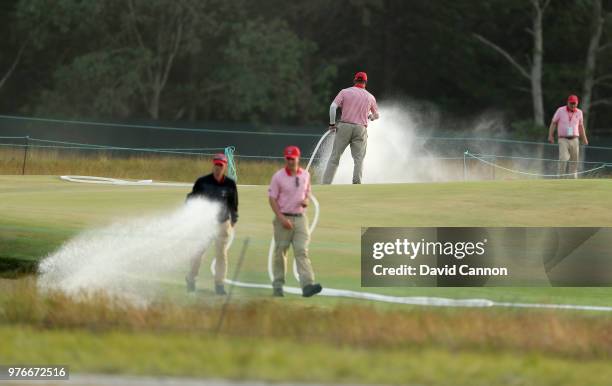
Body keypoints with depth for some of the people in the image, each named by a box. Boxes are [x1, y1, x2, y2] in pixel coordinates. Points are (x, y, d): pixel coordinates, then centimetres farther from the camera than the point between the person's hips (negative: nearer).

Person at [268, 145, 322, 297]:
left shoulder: (305, 175, 8)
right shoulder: (278, 176, -5)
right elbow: (272, 199, -6)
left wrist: (306, 201, -4)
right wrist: (282, 219, -15)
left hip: (300, 218, 2)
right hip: (283, 218, -2)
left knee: (302, 251, -10)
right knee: (280, 252, 5)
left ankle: (307, 285, -24)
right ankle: (277, 286, 17)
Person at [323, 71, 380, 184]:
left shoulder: (345, 92, 5)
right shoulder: (370, 97, 11)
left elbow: (333, 107, -7)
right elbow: (376, 115, 24)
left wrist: (332, 124, 0)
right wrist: (370, 117, 47)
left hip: (344, 127, 0)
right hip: (361, 128, 0)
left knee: (334, 157, 2)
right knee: (358, 159, 2)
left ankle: (325, 184, -2)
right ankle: (357, 184, -9)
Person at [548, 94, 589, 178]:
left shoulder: (579, 112, 8)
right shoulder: (560, 111, -3)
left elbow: (580, 126, 19)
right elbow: (553, 123, 1)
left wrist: (584, 138, 15)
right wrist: (550, 136, -7)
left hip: (574, 140, 4)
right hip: (563, 139, -4)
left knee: (574, 161, 5)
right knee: (563, 159, -17)